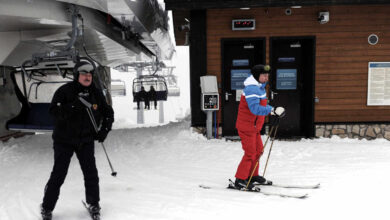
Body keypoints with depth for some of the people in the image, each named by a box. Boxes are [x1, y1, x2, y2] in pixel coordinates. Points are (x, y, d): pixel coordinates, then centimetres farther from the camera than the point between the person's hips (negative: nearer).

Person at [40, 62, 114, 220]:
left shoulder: (96, 93, 1)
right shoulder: (65, 91, -11)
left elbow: (108, 112, 10)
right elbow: (53, 110, -21)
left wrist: (104, 129, -4)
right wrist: (71, 107, -36)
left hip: (86, 141, 3)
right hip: (64, 140, -3)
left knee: (91, 173, 2)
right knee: (58, 175, 0)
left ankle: (93, 204, 22)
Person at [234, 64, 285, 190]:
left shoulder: (260, 87, 12)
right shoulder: (251, 89, -22)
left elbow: (261, 104, 21)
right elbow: (255, 108, -33)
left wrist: (274, 110, 9)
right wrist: (272, 110, -39)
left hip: (254, 126, 10)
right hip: (246, 126, -10)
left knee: (258, 150, 17)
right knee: (250, 153, -6)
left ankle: (253, 175, 31)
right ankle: (240, 180, 4)